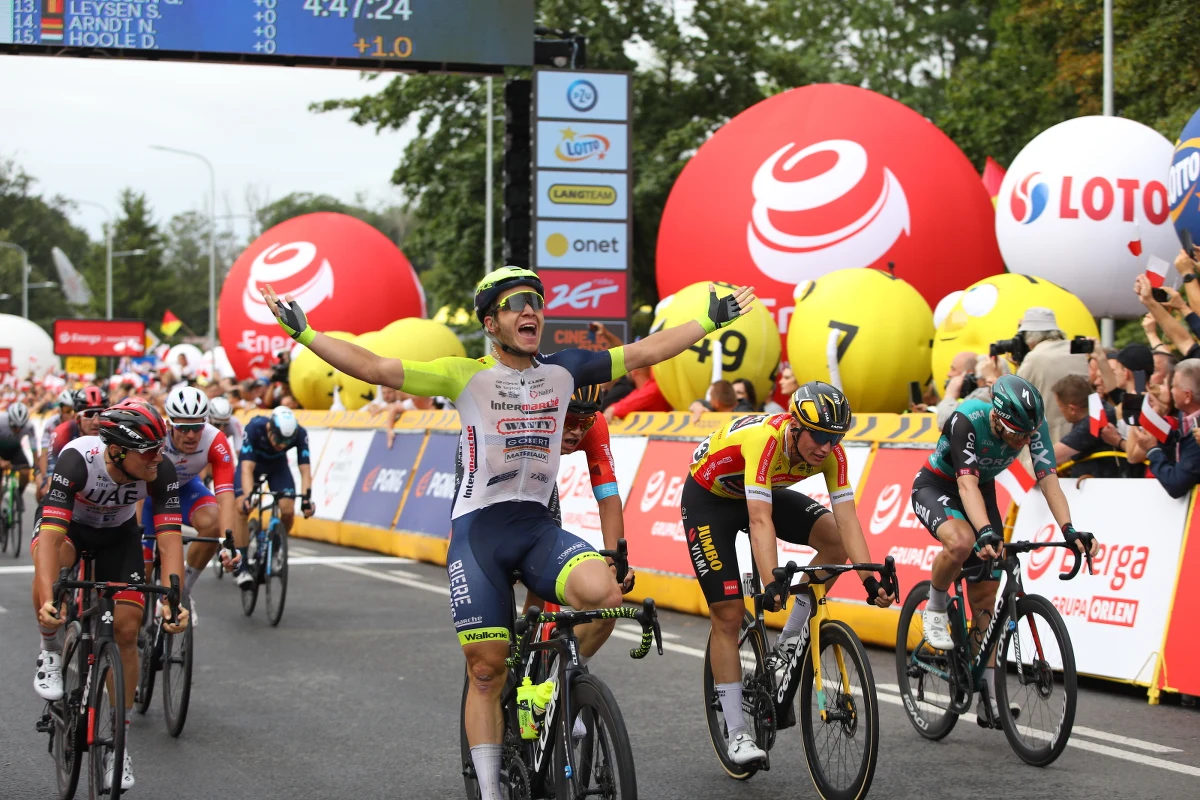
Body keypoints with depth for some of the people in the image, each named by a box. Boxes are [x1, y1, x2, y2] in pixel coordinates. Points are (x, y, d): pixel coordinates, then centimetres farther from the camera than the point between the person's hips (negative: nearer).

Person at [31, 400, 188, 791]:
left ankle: (120, 741, 4)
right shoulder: (77, 459, -38)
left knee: (127, 629, -10)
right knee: (50, 557, -38)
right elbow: (51, 534, -44)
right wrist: (47, 599, -56)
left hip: (118, 532, 2)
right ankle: (51, 651, -12)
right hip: (67, 523, -2)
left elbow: (169, 539, -31)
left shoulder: (161, 471, -30)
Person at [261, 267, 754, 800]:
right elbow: (375, 368, -8)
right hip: (478, 529, -2)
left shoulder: (562, 371, 7)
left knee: (602, 592, -28)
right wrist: (303, 332, -14)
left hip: (538, 526, 2)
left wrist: (711, 321, 15)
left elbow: (642, 353, 13)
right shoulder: (467, 376, -3)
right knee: (486, 668, -3)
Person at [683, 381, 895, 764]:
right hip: (708, 498, -6)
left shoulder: (831, 453, -22)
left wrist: (870, 580, -36)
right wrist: (772, 585, -55)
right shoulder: (765, 438, -39)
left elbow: (847, 520, -24)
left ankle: (789, 644, -3)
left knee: (835, 538, -18)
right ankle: (736, 732, -2)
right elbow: (760, 520, -46)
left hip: (765, 491, 6)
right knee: (728, 612, -9)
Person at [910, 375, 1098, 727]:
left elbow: (1049, 480, -26)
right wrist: (986, 533, -59)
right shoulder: (967, 421, -35)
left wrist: (1069, 529, -42)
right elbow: (967, 484, -43)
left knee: (985, 598, 0)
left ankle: (988, 701, 3)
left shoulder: (1033, 424, -22)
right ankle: (935, 610, -9)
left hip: (982, 492, 5)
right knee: (961, 541, -39)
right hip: (935, 488, -5)